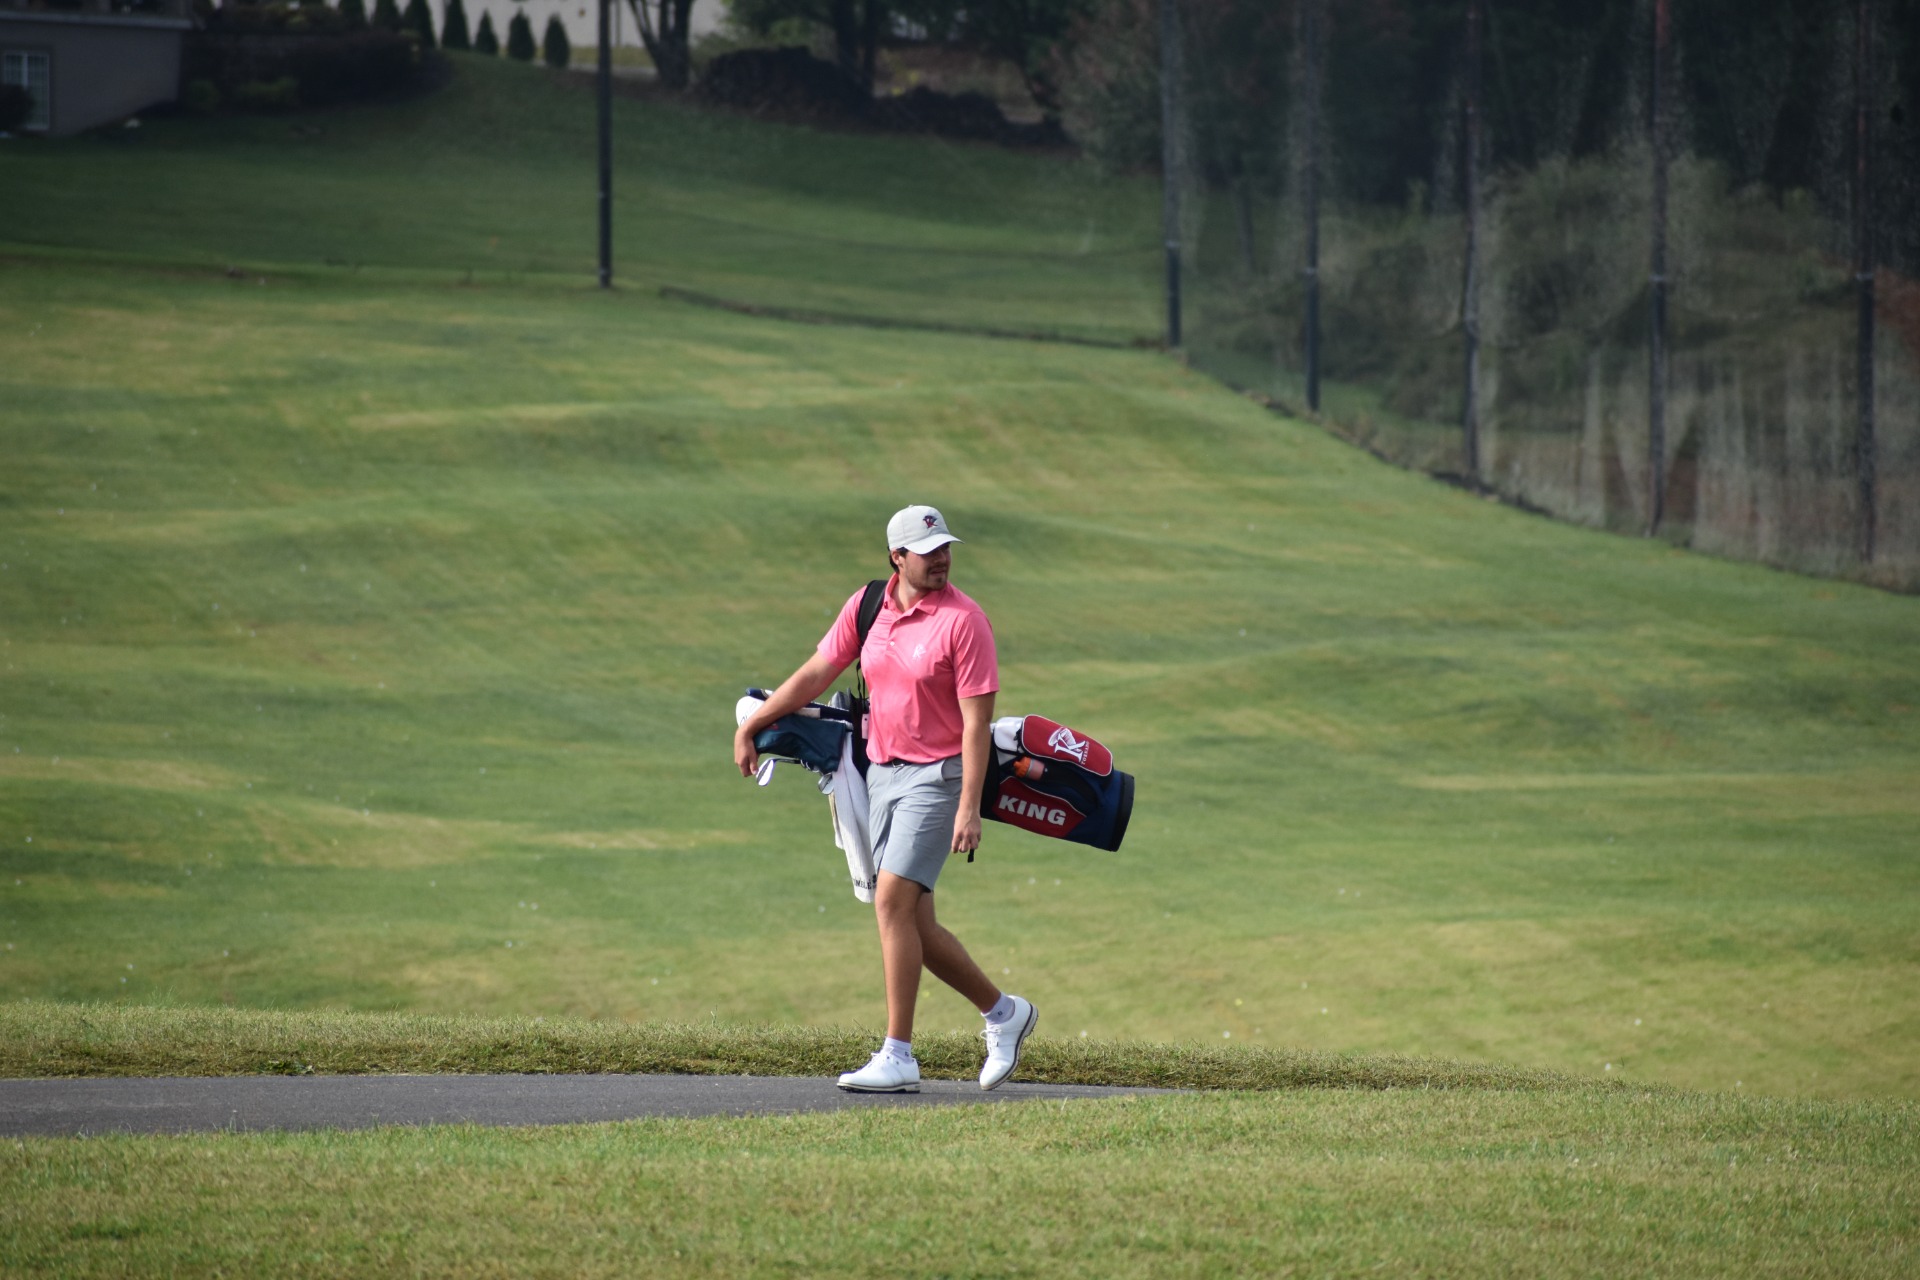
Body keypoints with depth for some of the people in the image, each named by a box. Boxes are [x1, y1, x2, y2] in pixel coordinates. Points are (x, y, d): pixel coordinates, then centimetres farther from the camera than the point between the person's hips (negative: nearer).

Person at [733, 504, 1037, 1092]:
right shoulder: (867, 606, 5)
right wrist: (751, 726, 12)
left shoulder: (964, 620, -12)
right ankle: (1002, 1011, 25)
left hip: (937, 775, -6)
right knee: (913, 922, 6)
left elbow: (976, 721, -14)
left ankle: (898, 1057, -14)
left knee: (893, 901, -17)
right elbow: (815, 675, 14)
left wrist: (969, 807, -19)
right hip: (882, 772, 6)